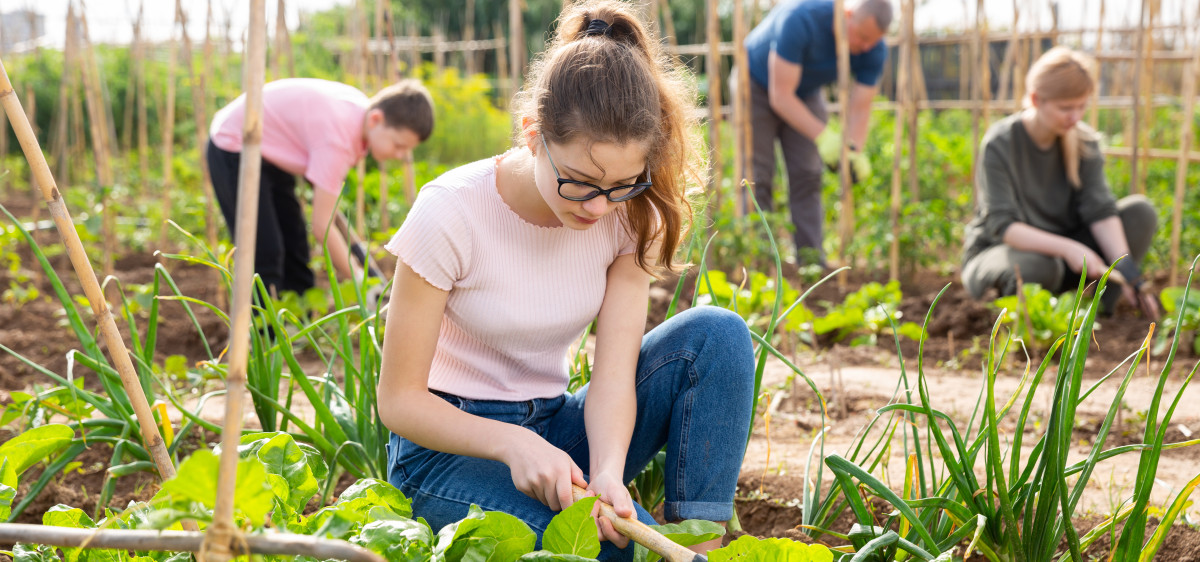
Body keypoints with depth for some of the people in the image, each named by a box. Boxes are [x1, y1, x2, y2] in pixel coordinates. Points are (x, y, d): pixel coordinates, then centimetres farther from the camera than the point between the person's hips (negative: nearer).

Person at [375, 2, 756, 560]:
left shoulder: (630, 216, -8)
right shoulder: (451, 213, -20)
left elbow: (614, 372, -15)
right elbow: (399, 398, -16)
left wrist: (607, 471, -37)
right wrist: (514, 444, -34)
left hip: (556, 429, 5)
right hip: (451, 445, -5)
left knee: (716, 334, -20)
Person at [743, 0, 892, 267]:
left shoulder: (873, 50, -22)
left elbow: (860, 109, -17)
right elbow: (781, 96, -38)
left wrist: (854, 151, -36)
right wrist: (823, 136, -45)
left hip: (805, 92, 5)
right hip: (758, 83, -4)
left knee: (807, 175, -6)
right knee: (757, 177, -11)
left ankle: (812, 260, -6)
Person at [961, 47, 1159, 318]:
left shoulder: (1084, 142, -3)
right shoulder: (999, 145, -19)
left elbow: (1100, 211, -13)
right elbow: (1002, 226, -25)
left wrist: (1126, 270, -29)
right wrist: (1068, 248, -38)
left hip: (1061, 250, 5)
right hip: (996, 252, -5)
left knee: (1141, 212, -14)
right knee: (1037, 266, -42)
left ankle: (1102, 306, -14)